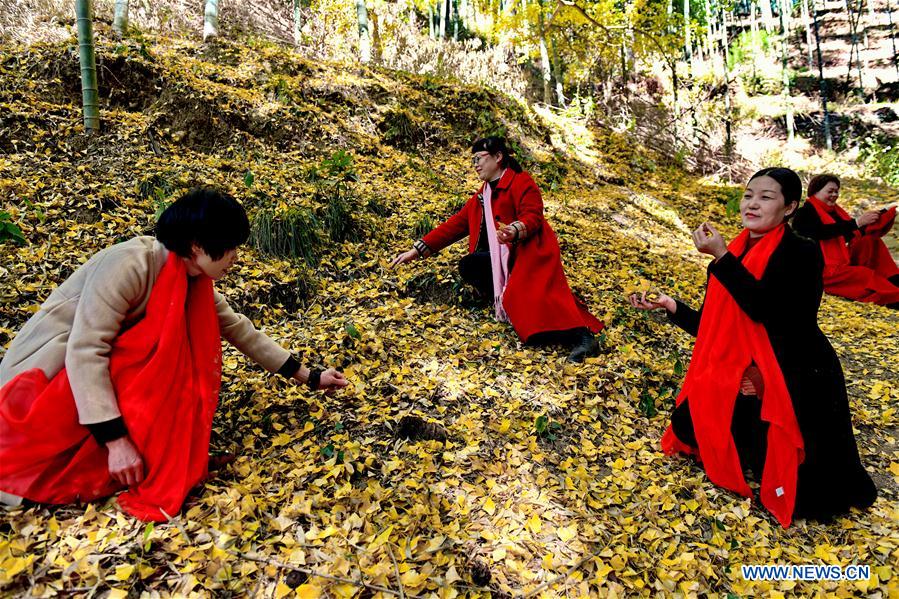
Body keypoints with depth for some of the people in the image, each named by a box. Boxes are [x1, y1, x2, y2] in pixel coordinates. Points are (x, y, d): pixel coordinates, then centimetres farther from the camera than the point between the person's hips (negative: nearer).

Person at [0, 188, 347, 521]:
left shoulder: (194, 282, -2)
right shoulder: (129, 265, -27)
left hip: (107, 367, 7)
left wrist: (309, 378, 7)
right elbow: (84, 351, -31)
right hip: (50, 368, -7)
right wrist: (116, 440, -33)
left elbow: (241, 331, 4)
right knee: (162, 343, -25)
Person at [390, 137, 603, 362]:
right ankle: (504, 303, -12)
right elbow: (455, 225, 14)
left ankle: (582, 336, -39)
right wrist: (418, 249, 7)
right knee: (468, 266, -12)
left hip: (531, 250, -8)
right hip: (504, 257, 8)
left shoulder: (521, 182, -3)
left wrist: (516, 231, -41)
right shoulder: (481, 196, 19)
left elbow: (532, 216, -17)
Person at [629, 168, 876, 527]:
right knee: (688, 422, -4)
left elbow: (763, 308, -31)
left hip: (801, 383, -6)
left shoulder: (802, 254, -15)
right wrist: (670, 306, -2)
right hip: (747, 377, 6)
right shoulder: (735, 255, 3)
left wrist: (721, 256, -28)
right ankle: (756, 445, 17)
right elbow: (715, 328, 7)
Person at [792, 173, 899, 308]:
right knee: (866, 276, -27)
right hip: (823, 270, -8)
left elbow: (860, 233, 13)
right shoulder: (805, 214, -7)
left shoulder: (834, 210, 18)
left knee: (872, 241, -10)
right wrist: (856, 222, -28)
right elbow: (825, 231, -25)